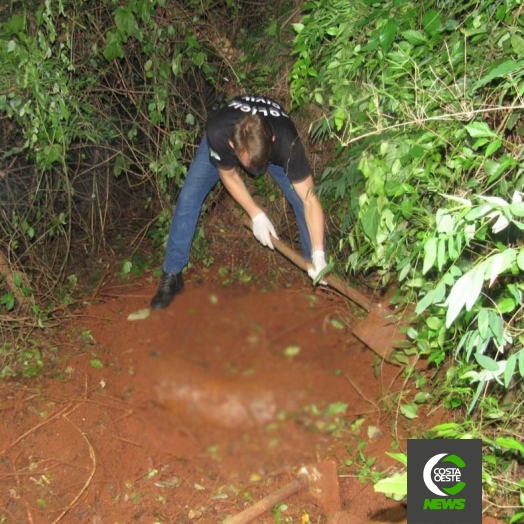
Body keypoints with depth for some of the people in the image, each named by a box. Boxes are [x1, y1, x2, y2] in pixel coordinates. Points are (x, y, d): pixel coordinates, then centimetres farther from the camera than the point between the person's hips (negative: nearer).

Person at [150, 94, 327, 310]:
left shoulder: (286, 142, -44)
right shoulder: (217, 133, -43)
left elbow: (309, 200, -40)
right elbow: (228, 175, -21)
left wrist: (319, 255, -46)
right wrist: (256, 214, -27)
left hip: (272, 144, 0)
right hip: (226, 132, 0)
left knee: (301, 202, -15)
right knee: (188, 198, -12)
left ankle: (318, 274, 5)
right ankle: (171, 276, 2)